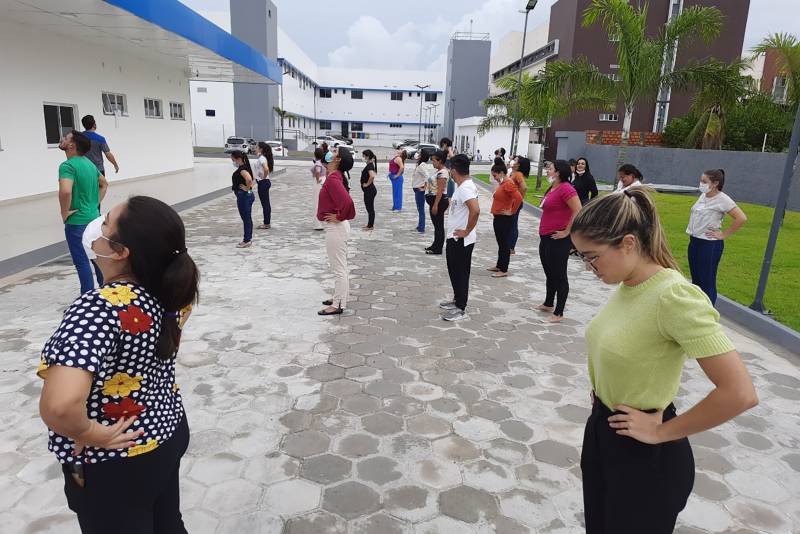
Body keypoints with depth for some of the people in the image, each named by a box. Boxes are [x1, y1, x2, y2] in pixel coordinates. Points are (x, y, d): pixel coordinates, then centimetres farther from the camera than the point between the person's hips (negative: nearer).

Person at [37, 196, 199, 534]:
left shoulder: (98, 308, -34)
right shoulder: (168, 289, -11)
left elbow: (59, 405, -47)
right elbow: (185, 297, 15)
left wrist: (86, 432, -26)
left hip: (115, 467, -6)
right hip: (168, 432, 6)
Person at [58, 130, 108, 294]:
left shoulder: (67, 166, -18)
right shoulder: (88, 163, 8)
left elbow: (65, 191, -34)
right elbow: (104, 184, 22)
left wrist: (65, 213, -20)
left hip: (77, 222, -8)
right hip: (94, 218, 8)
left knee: (82, 262, 2)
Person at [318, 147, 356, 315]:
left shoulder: (333, 179, -21)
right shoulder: (334, 176, 9)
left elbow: (346, 200, -34)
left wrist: (339, 217, -19)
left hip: (335, 228, -10)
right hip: (335, 227, 10)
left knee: (339, 268, -1)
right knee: (339, 266, 19)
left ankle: (338, 305, 7)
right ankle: (340, 297, 31)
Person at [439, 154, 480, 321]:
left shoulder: (465, 188, -22)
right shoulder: (463, 185, 10)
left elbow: (475, 210, -36)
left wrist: (467, 231, -26)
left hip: (461, 240, -10)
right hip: (454, 238, 10)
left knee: (460, 273, 0)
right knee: (454, 271, 21)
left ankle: (461, 309, 10)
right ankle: (457, 300, 35)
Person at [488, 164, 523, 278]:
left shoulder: (508, 184, -18)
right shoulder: (502, 183, 12)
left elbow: (519, 198, -29)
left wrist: (512, 212, -21)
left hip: (504, 219, -10)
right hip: (498, 218, 10)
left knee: (504, 244, -3)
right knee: (500, 243, 17)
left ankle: (504, 270, 3)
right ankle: (499, 266, 28)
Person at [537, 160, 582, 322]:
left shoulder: (565, 188, -17)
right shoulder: (552, 188, 13)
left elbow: (578, 211, -25)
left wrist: (566, 232, -20)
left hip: (558, 240, -10)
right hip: (546, 238, 10)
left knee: (559, 276, -1)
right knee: (549, 273, 21)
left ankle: (558, 313, 9)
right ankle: (548, 304, 38)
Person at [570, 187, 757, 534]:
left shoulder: (673, 296, -27)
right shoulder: (628, 285, -3)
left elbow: (740, 393, -29)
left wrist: (662, 432, -18)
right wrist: (599, 395, 3)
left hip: (645, 456, -7)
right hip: (601, 431, 8)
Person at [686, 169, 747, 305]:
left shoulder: (722, 199, -14)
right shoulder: (703, 195, 7)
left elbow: (741, 218, -20)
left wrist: (724, 235, -15)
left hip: (710, 245, -8)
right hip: (694, 241, 8)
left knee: (707, 283, 0)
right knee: (696, 280, 16)